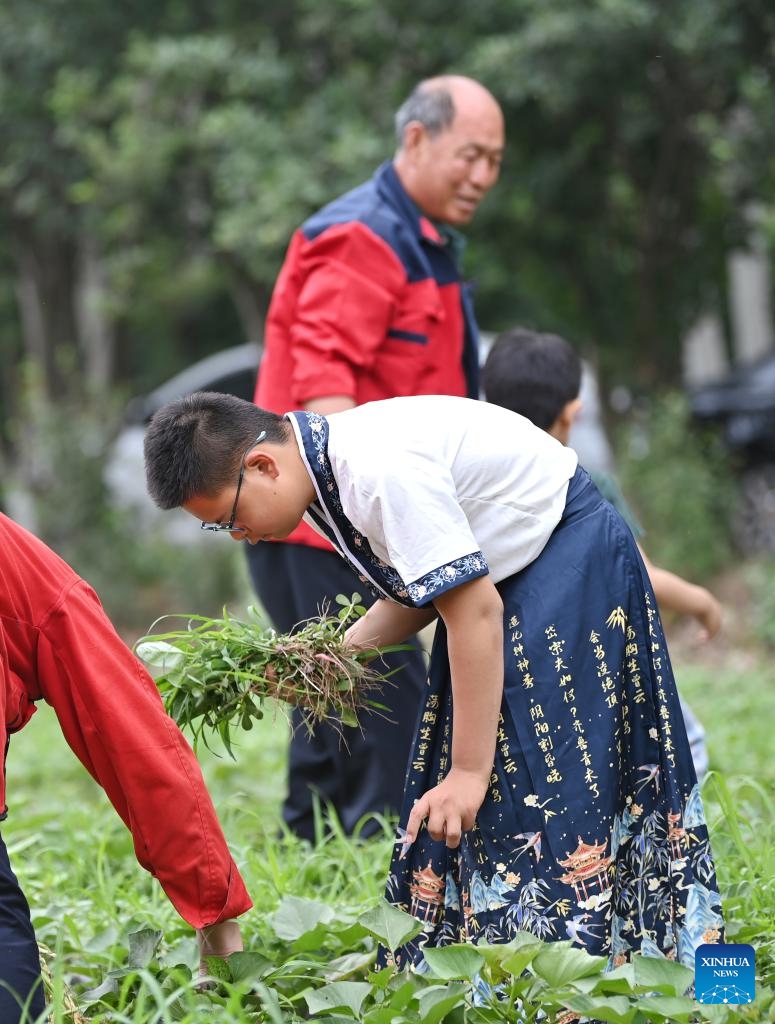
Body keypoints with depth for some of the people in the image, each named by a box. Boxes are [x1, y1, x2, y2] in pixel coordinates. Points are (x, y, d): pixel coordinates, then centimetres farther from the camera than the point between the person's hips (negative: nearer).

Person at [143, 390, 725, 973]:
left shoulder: (381, 469, -31)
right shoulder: (320, 472, -1)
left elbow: (475, 612, -29)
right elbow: (419, 589, 10)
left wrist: (470, 771, -26)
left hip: (566, 552, -10)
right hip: (499, 569, 10)